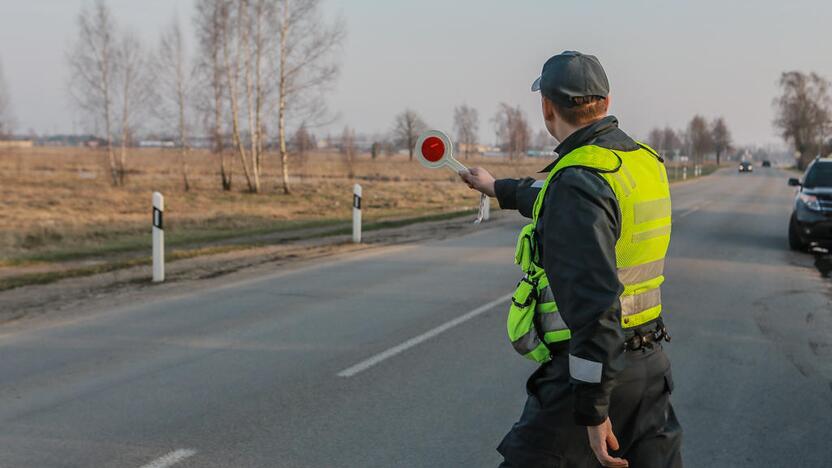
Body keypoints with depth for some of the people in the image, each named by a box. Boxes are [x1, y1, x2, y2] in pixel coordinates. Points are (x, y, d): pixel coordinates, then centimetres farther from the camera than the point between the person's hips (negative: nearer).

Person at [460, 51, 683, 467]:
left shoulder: (580, 180, -20)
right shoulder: (644, 161, 7)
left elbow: (595, 304, -27)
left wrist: (593, 410, -24)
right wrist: (500, 189, 42)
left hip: (589, 370, -8)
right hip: (649, 365, 8)